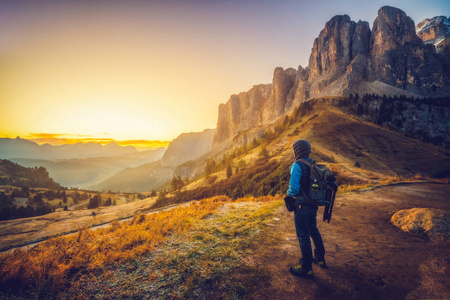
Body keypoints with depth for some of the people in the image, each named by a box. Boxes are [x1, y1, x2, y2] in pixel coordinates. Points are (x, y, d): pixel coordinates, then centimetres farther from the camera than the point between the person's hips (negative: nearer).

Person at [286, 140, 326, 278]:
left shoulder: (297, 165, -20)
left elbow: (294, 188, -26)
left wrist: (289, 193, -5)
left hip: (302, 206, -8)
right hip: (313, 204, 8)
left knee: (303, 236, 4)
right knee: (313, 230, 25)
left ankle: (306, 268, 17)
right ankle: (320, 259, 41)